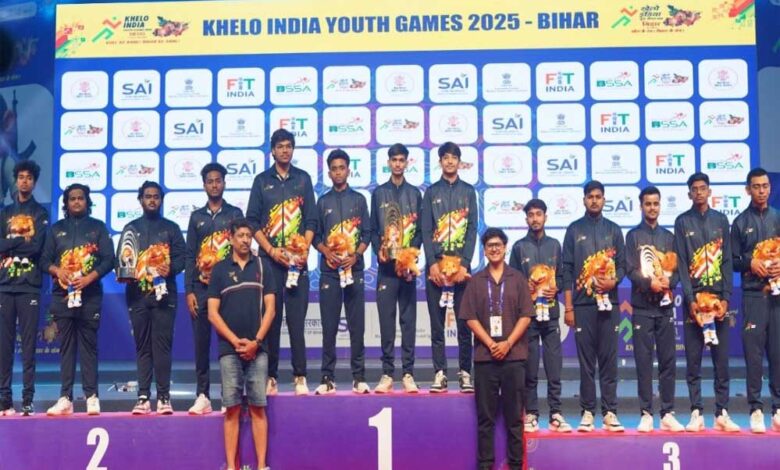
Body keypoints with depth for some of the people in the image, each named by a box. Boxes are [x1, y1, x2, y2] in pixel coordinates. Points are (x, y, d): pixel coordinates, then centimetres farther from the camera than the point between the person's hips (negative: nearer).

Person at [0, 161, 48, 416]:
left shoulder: (40, 214, 9)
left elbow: (37, 247, -6)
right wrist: (23, 240, -5)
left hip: (30, 287, -3)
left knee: (29, 344, -4)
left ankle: (28, 400, -2)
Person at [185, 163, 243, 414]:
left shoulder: (235, 214, 7)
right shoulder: (196, 217, 13)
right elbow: (190, 256, 10)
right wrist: (189, 291, 1)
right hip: (201, 288, 2)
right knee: (201, 342, 2)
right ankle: (202, 396, 7)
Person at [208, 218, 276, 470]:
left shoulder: (262, 266, 8)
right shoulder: (219, 269, 7)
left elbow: (270, 308, 4)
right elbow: (212, 313, 2)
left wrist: (256, 341, -7)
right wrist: (235, 341, -7)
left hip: (258, 348, 1)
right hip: (229, 348, 0)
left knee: (258, 407, 1)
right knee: (232, 408, 1)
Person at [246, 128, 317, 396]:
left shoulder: (303, 179, 11)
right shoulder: (262, 181, 9)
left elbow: (311, 219, 8)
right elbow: (252, 221, 4)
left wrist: (305, 249, -6)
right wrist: (271, 250, -8)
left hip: (297, 260, 0)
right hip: (269, 260, 0)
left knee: (297, 320, -3)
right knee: (270, 320, 1)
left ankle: (300, 377, -1)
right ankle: (271, 378, 7)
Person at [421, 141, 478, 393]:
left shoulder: (468, 191, 10)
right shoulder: (431, 192, 10)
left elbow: (472, 229, 2)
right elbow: (426, 230, 3)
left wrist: (464, 264, -9)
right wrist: (432, 264, -9)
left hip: (461, 265, 0)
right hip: (436, 266, 0)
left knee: (464, 322, 0)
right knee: (437, 323, 2)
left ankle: (465, 373, 5)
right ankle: (440, 373, 6)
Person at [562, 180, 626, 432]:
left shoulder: (614, 230, 12)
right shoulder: (574, 230, 7)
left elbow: (622, 264, 10)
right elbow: (567, 270, 4)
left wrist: (613, 281, -13)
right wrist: (568, 307, -1)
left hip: (608, 303, 1)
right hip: (582, 304, -1)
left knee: (609, 359, 2)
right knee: (586, 360, 1)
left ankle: (610, 413, 6)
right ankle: (587, 412, 7)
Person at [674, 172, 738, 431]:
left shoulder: (721, 220, 10)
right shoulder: (682, 222, 4)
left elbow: (727, 261, 5)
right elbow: (681, 264, -2)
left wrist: (726, 298, -5)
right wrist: (690, 300, -11)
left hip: (719, 298, 2)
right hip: (693, 298, -1)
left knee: (721, 359, 2)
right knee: (693, 361, 0)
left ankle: (722, 413, 7)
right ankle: (696, 413, 5)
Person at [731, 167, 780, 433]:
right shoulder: (741, 222, 7)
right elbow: (733, 261, 6)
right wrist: (750, 264, -12)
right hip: (754, 294, -2)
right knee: (754, 351, -3)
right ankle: (756, 409, 1)